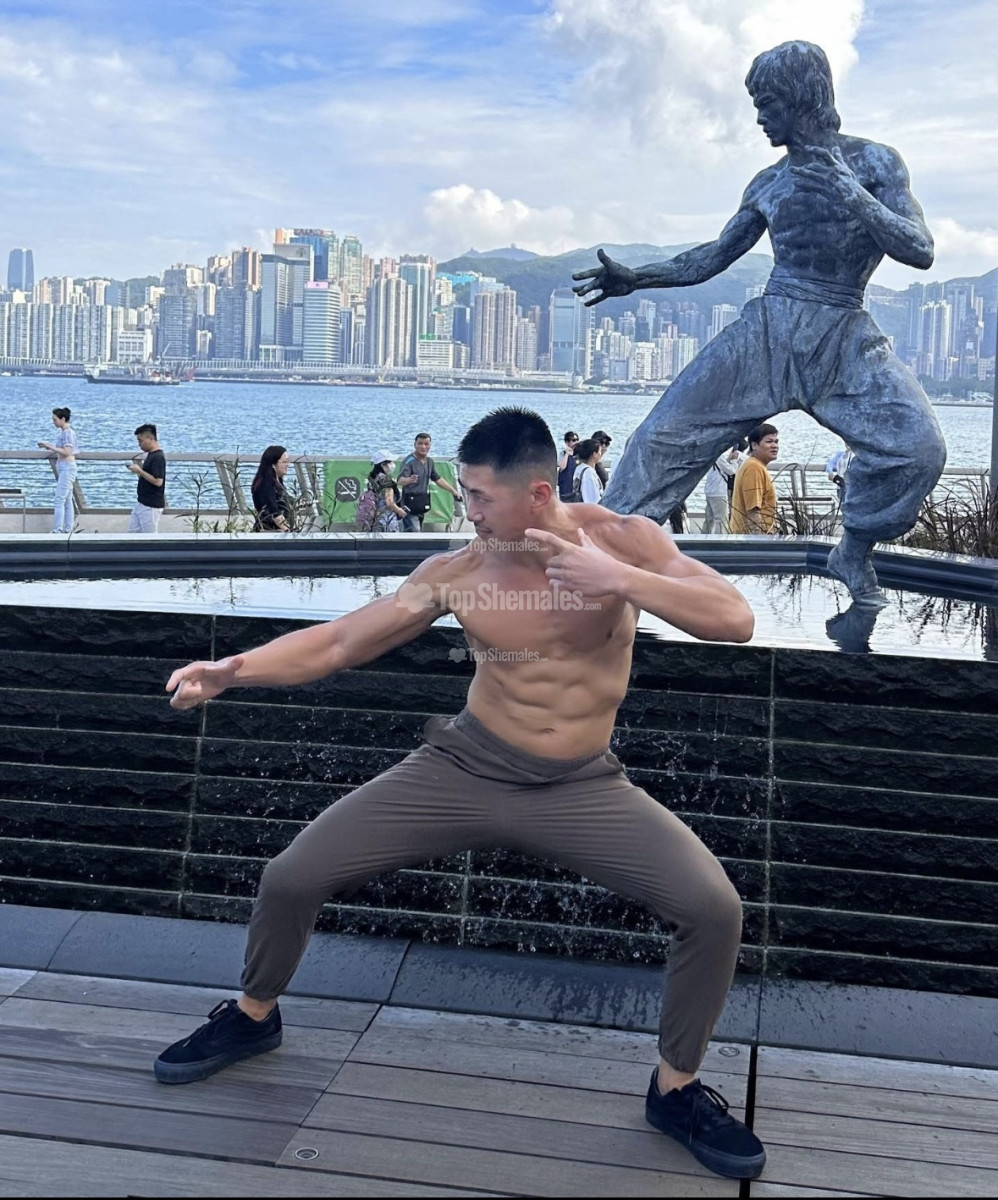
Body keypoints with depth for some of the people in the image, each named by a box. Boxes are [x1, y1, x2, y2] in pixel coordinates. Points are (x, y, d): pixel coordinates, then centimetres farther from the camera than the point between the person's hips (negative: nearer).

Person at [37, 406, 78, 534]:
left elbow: (66, 452, -20)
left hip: (67, 467, -10)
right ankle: (68, 530, 14)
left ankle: (57, 530, -12)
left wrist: (50, 446, -18)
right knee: (67, 500, 10)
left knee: (59, 500, -11)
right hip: (63, 467, 10)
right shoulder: (63, 432, 13)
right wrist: (50, 446, 5)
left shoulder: (68, 432, -14)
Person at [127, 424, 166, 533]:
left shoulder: (158, 457, -19)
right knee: (133, 531, 14)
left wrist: (139, 471, -21)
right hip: (141, 503, 11)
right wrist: (138, 470, 9)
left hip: (151, 505, -11)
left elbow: (158, 481, -27)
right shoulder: (150, 455, 12)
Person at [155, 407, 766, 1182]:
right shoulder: (456, 573, -10)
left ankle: (676, 1089, 8)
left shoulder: (620, 538, -12)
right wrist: (232, 669, -20)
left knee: (714, 907, -19)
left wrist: (619, 580, -32)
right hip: (465, 768, 1)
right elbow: (335, 643, -5)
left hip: (581, 787, -1)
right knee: (292, 878, -6)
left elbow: (735, 622, -20)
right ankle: (252, 1017, 28)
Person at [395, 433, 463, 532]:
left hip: (422, 505, 8)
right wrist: (409, 480, -52)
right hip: (410, 504, -8)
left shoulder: (429, 461, 9)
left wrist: (453, 491, 22)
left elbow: (437, 479, 22)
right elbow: (400, 480, -30)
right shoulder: (409, 461, -15)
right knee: (413, 531, -17)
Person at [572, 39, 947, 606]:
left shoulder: (873, 161, 1)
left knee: (919, 447, -24)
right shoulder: (769, 183, 12)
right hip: (767, 327, 3)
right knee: (666, 433, -8)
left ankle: (855, 553, 0)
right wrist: (635, 278, 10)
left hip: (845, 336, -3)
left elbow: (921, 252, -9)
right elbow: (716, 256, 20)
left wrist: (851, 197, -19)